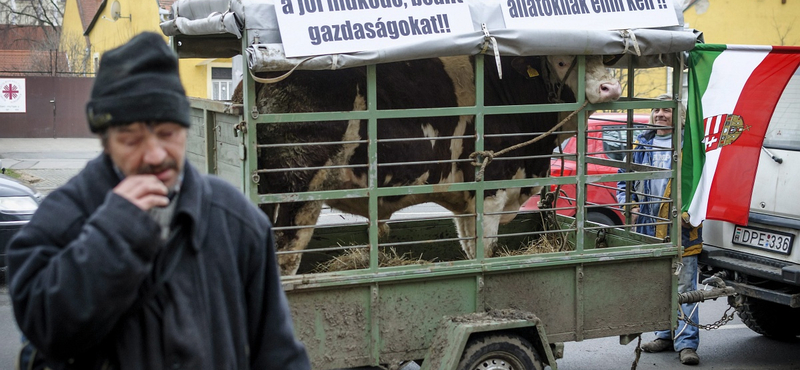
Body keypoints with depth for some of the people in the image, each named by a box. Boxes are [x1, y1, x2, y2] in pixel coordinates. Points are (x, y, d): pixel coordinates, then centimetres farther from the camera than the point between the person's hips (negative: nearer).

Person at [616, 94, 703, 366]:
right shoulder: (641, 146, 13)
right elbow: (624, 178, 21)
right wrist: (629, 205, 5)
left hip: (681, 230, -5)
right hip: (648, 228, 5)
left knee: (684, 287, -3)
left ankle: (686, 343, 1)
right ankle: (665, 336, 25)